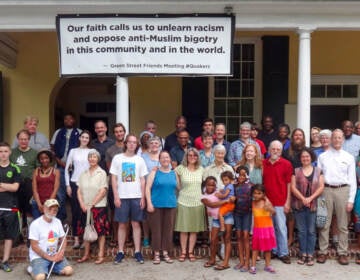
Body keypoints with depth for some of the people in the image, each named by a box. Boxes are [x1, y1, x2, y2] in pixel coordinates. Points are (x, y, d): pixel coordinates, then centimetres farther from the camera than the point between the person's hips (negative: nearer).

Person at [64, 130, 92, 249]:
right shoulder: (73, 151, 7)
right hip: (75, 183, 1)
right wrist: (68, 185, 3)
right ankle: (76, 239, 8)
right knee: (75, 211, 1)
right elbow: (67, 169, 9)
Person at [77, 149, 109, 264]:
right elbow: (79, 191, 8)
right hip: (85, 207, 4)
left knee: (101, 231, -1)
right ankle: (86, 254, 20)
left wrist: (92, 204, -12)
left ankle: (101, 255, 6)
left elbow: (103, 191, -9)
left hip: (99, 206, -4)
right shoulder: (84, 174, 10)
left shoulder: (102, 173, -4)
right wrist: (82, 204, -7)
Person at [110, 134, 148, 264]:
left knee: (136, 224, 5)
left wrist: (143, 197, 1)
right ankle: (120, 251, 14)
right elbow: (114, 179, 3)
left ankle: (137, 251, 12)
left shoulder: (139, 160, 7)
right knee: (122, 224, 4)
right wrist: (116, 196, -5)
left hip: (136, 197, 1)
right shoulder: (117, 158, 3)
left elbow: (142, 180, 8)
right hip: (122, 197, -1)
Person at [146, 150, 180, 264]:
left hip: (171, 205, 3)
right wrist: (149, 203, -11)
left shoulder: (174, 173, 11)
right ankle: (156, 254, 11)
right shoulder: (154, 172, 2)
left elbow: (179, 187, 18)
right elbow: (148, 188, -4)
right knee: (156, 229, 1)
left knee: (168, 229, 6)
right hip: (156, 205, -3)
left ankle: (165, 253, 18)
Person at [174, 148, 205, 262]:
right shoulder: (180, 168, -4)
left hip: (197, 202, 3)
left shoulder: (201, 169, 7)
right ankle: (183, 252, 12)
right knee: (183, 229, 1)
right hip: (183, 202, -3)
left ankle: (190, 252, 15)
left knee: (194, 229, 6)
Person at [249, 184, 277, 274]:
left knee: (267, 247, 11)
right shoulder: (253, 203, -1)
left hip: (267, 228, -1)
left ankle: (268, 265, 22)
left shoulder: (266, 202, -11)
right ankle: (253, 266, 10)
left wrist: (269, 208, -39)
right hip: (257, 229, 2)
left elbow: (274, 212, -22)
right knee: (255, 247, 6)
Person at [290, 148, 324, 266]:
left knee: (311, 231, 3)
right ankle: (303, 254, 14)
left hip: (313, 205, 0)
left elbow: (321, 187, 0)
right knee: (301, 230, 5)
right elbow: (293, 187, -2)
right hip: (299, 205, 0)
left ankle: (310, 255, 11)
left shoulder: (318, 171, 7)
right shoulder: (296, 171, 5)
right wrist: (303, 198, -14)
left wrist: (310, 198, -12)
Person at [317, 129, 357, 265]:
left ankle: (342, 253, 16)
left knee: (343, 225, 6)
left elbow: (352, 180, 5)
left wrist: (351, 200, -1)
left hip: (343, 190, 0)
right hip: (326, 190, 0)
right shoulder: (322, 156, 7)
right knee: (324, 223, 4)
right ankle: (322, 252, 12)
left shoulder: (349, 157, 7)